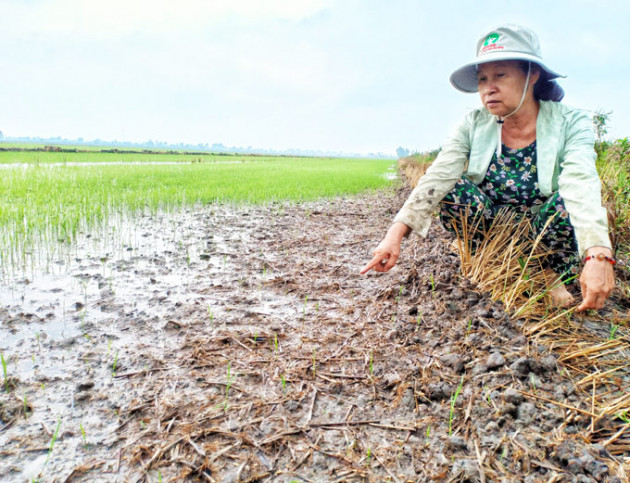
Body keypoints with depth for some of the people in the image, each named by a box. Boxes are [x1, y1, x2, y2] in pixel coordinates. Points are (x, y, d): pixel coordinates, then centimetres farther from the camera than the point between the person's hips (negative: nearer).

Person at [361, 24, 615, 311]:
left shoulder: (570, 124, -15)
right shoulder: (474, 124, -9)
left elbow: (582, 187, -33)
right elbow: (437, 178, -23)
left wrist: (598, 256, -50)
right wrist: (396, 232, -37)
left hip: (542, 233, -1)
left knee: (567, 204, -32)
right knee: (453, 190, -24)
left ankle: (551, 275, -2)